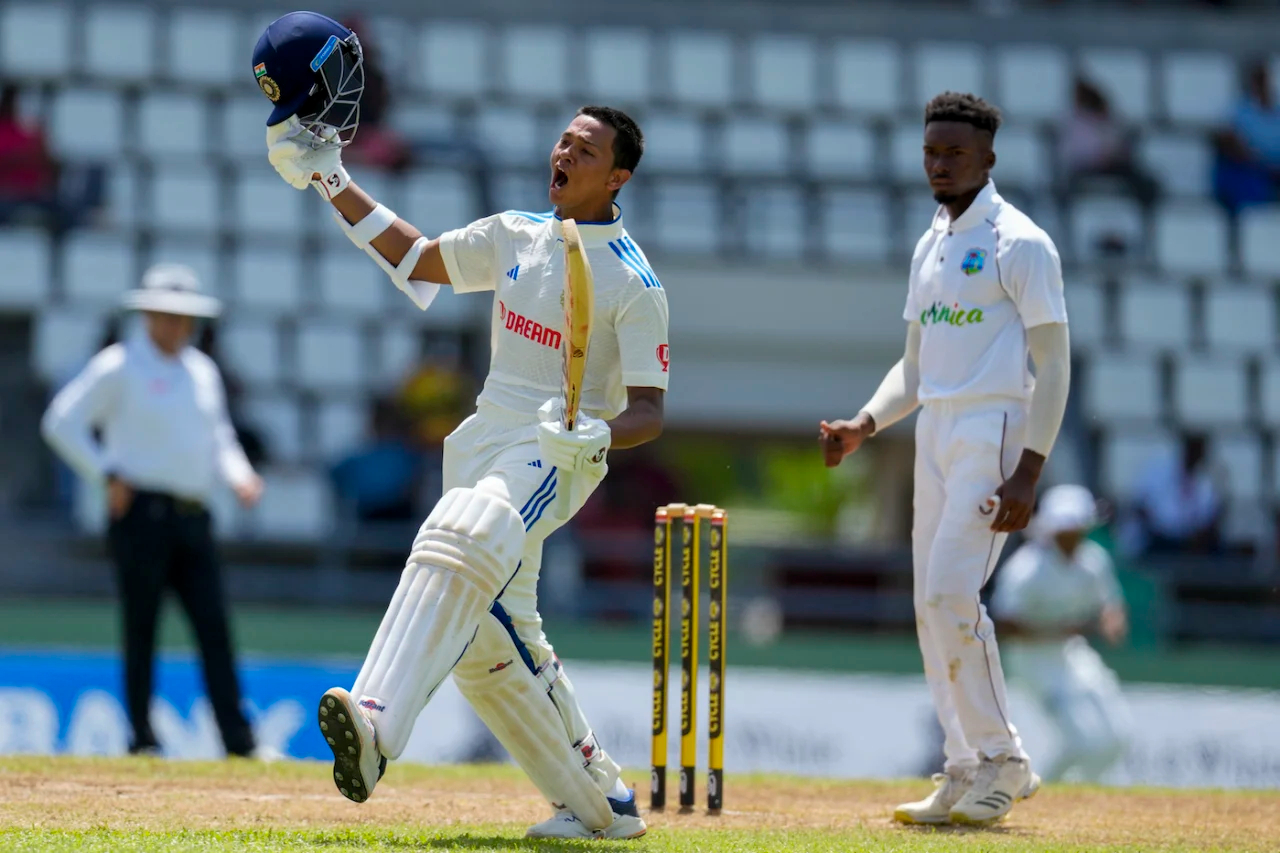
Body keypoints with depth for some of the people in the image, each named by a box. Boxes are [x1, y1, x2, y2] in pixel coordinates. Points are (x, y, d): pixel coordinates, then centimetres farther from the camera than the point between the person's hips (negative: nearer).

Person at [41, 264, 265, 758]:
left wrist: (238, 475, 7)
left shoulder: (202, 371, 18)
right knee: (141, 629, -3)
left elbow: (219, 436, 27)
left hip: (193, 516, 5)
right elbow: (62, 423, -4)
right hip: (142, 513, -5)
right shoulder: (118, 367, -1)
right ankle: (142, 737, 3)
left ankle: (239, 740, -7)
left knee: (215, 627, -3)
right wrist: (108, 475, -9)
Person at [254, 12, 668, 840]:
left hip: (557, 455, -8)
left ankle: (376, 725, -56)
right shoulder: (514, 237, 15)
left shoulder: (634, 282, -5)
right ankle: (601, 803, 19)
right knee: (491, 642, 6)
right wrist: (331, 179, 18)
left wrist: (598, 434, -30)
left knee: (463, 542, -37)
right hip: (483, 443, 8)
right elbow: (416, 258, 26)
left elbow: (649, 411, -9)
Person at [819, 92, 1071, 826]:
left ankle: (1004, 760, -6)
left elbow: (1054, 364, -12)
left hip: (996, 431, -8)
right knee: (934, 604, 6)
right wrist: (865, 425, 5)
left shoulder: (1019, 244, -8)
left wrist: (1028, 471, -20)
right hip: (935, 435, 8)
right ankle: (968, 773, 12)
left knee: (952, 592, -17)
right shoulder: (931, 248, 17)